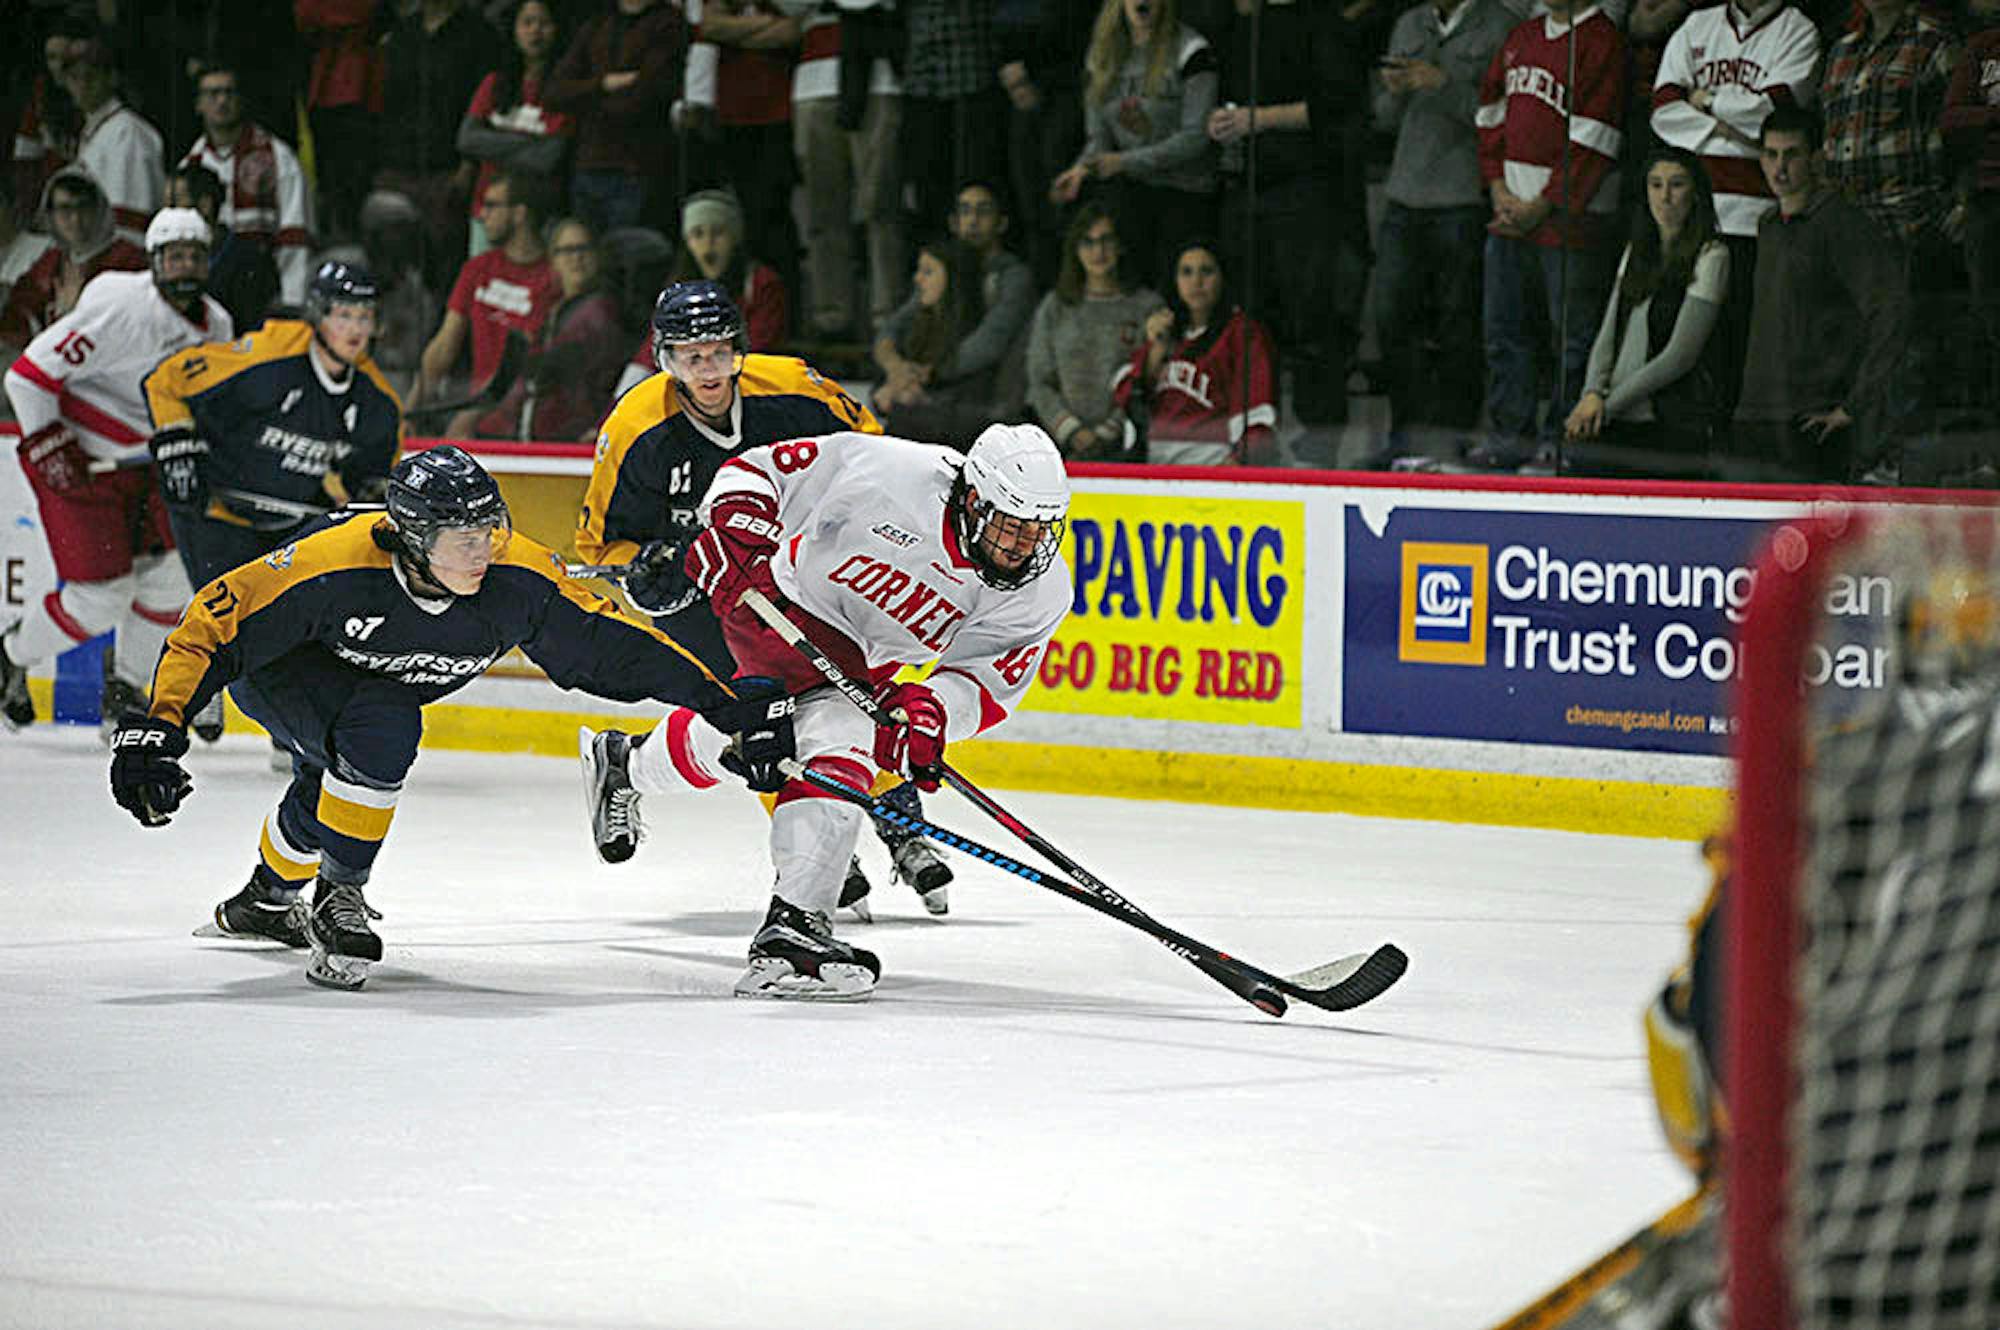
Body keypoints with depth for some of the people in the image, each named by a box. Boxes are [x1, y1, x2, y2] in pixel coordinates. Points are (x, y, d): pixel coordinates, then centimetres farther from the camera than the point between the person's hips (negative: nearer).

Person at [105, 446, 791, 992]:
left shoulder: (519, 580, -28)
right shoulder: (332, 565, -40)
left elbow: (613, 643, -20)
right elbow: (214, 623, -34)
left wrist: (734, 709, -22)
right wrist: (154, 730, -41)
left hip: (382, 685, 6)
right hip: (276, 666, -6)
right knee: (380, 731, -31)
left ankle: (263, 901, 50)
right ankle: (339, 900, -13)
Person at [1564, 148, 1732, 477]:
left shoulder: (1710, 257, -3)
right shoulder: (1637, 252, 18)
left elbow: (1680, 356, -8)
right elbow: (1608, 335, 16)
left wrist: (1608, 404, -9)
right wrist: (1593, 394, -4)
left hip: (1675, 425, -5)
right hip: (1619, 423, 6)